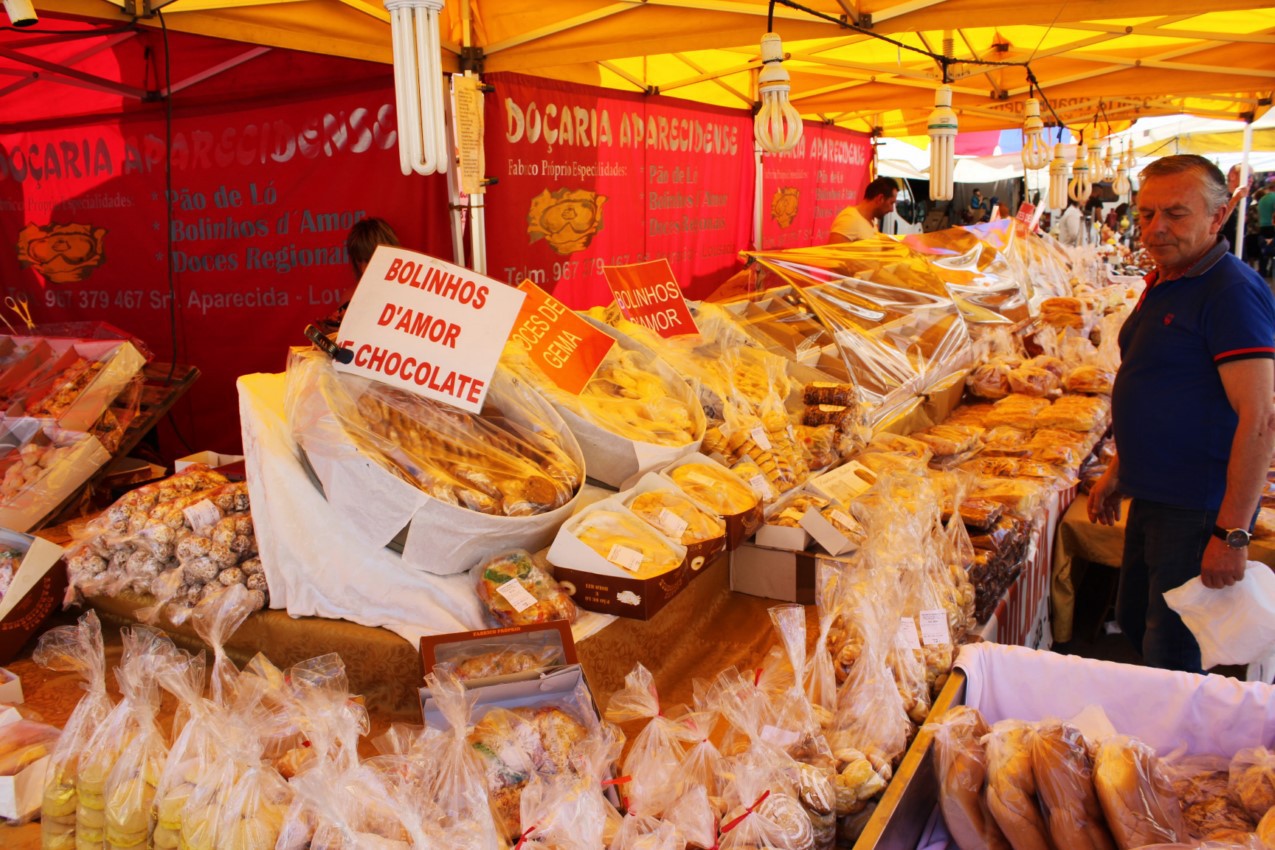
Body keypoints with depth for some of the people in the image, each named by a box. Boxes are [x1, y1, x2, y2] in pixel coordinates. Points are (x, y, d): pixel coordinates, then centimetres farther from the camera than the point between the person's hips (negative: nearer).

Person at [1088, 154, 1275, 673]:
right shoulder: (1163, 282, 12)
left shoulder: (1232, 291, -18)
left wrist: (1232, 533, -25)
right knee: (1134, 624, 21)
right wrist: (1118, 472, 21)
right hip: (1154, 499, 10)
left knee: (1171, 660, 0)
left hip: (1199, 511, -9)